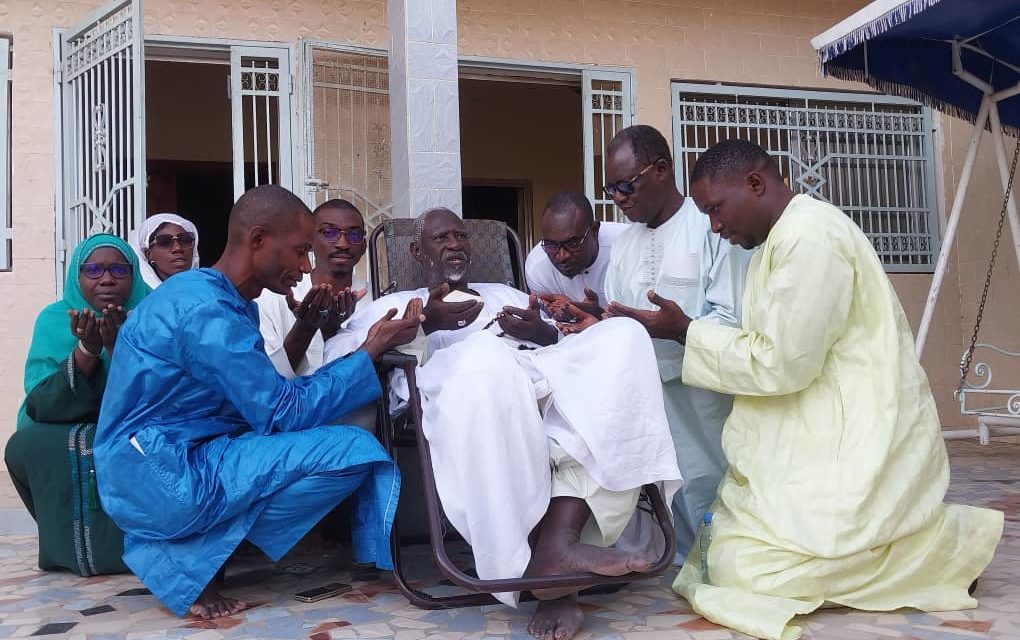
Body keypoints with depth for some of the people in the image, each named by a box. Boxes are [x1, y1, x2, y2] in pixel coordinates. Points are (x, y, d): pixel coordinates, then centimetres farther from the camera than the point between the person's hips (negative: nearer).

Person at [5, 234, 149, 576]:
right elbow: (42, 407, -14)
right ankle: (75, 537, -3)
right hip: (63, 443, 1)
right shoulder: (55, 319, -3)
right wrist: (87, 350, -29)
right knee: (25, 445, -26)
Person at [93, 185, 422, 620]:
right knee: (355, 451, -17)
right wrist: (372, 351, -11)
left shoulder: (229, 302, 12)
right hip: (162, 479, -10)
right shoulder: (206, 311, -20)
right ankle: (189, 557, -8)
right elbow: (285, 413, -17)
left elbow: (265, 399, 9)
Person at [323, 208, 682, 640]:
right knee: (485, 355, -40)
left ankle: (558, 540, -36)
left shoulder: (505, 293, 41)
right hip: (460, 390, -4)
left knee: (623, 336, -25)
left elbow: (565, 342, 28)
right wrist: (423, 322, -6)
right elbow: (337, 354, 9)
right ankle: (542, 567, -33)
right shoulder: (396, 304, 29)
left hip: (545, 380, 5)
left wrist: (540, 329, 3)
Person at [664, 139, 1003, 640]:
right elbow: (775, 354, 15)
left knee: (741, 571, -14)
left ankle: (943, 541, 1)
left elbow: (780, 362, -20)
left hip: (853, 444, -10)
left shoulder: (811, 234, -18)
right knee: (728, 545, 8)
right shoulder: (786, 238, 15)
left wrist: (684, 331, -11)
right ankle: (923, 534, 13)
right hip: (821, 437, 10)